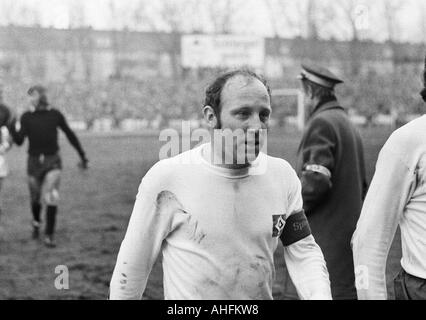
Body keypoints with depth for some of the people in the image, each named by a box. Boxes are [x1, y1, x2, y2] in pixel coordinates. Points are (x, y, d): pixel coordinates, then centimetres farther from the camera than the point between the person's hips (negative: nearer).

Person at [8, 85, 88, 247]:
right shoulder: (26, 117, -2)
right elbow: (19, 141, -10)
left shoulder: (55, 114, -3)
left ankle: (49, 236, -12)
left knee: (51, 197, -20)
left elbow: (70, 135, 8)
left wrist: (82, 156, 11)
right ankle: (36, 222, 48)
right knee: (35, 198, 15)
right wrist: (11, 126, -28)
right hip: (34, 161, 2)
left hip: (52, 162, -2)